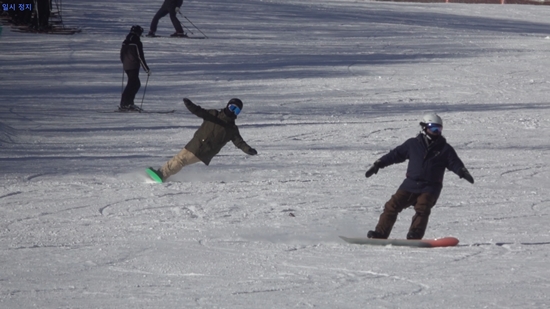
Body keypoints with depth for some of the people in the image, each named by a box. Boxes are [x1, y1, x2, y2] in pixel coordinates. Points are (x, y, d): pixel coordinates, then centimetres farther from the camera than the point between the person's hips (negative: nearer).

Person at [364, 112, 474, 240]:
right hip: (410, 184, 2)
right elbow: (396, 154, 16)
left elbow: (455, 163, 2)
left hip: (430, 188, -2)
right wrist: (378, 164, 15)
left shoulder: (445, 149, 7)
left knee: (422, 208, -25)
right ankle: (380, 234, -3)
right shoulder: (413, 144, 10)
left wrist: (463, 172, -20)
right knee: (393, 205, -8)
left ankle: (414, 236, -26)